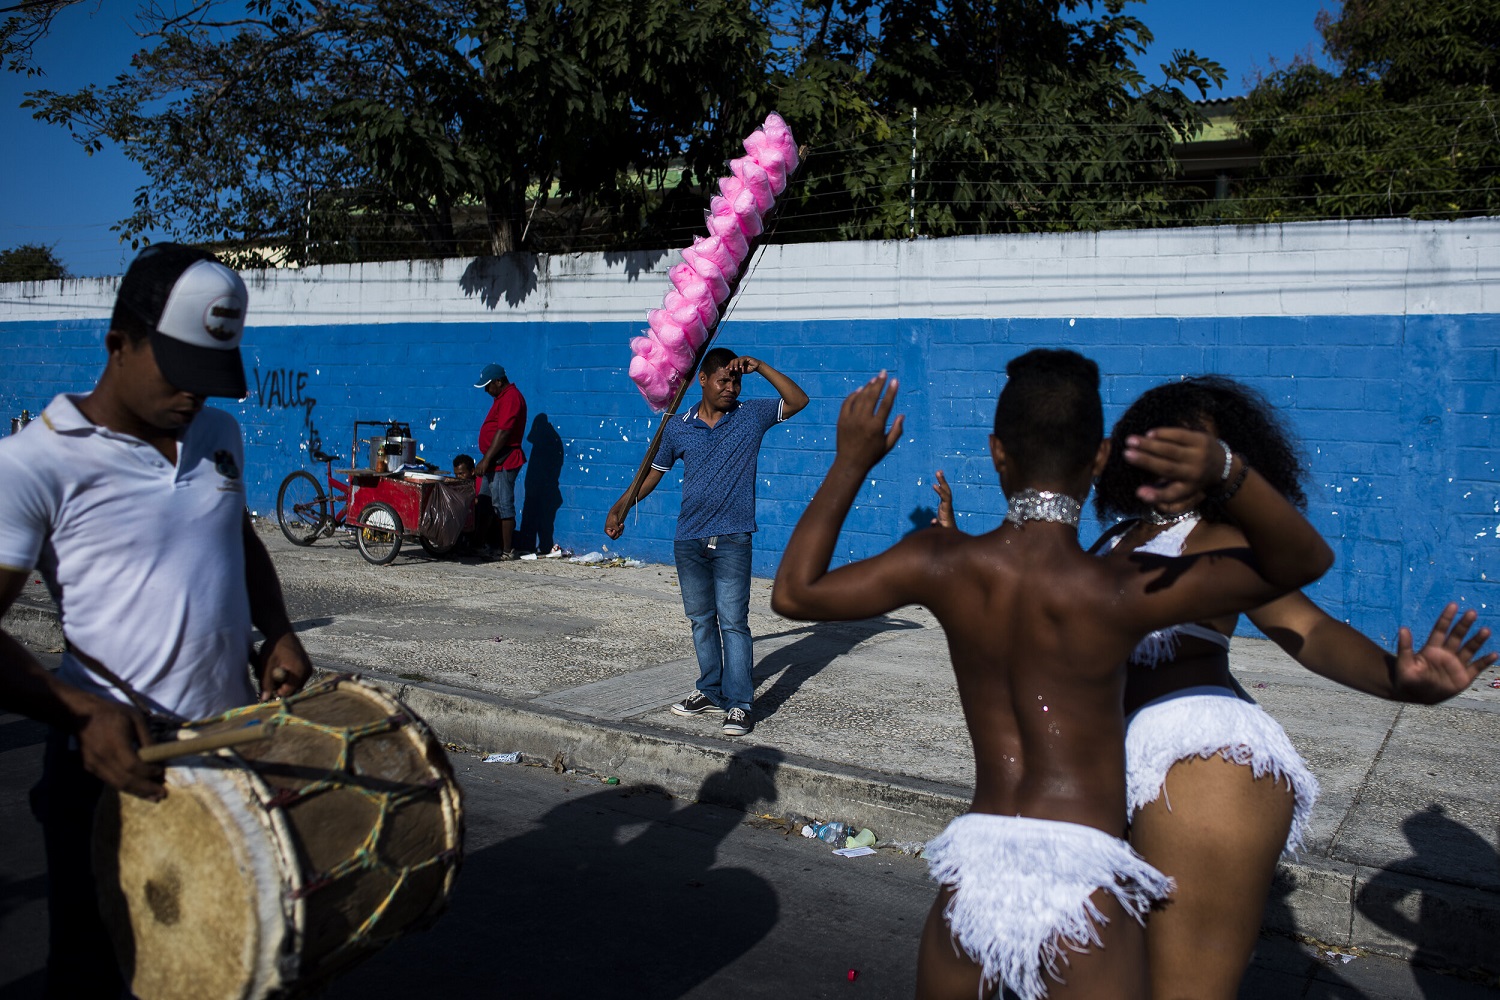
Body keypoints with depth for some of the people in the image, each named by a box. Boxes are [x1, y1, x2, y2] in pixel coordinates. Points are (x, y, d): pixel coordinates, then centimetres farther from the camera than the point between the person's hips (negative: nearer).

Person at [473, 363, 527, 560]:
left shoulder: (511, 398, -15)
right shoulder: (503, 397, 18)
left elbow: (503, 433, -22)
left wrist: (486, 460, -21)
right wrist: (486, 461, 20)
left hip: (504, 462, -11)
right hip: (495, 462, 11)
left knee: (503, 506, -7)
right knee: (485, 505, 14)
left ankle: (507, 551, -3)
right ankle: (482, 545, 20)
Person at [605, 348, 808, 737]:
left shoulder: (752, 415, 2)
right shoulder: (678, 427, 6)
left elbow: (798, 401, -5)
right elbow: (654, 472, 14)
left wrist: (760, 367, -11)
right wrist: (621, 507, 4)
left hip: (731, 539, -3)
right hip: (689, 540, 4)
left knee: (733, 621, -7)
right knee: (701, 620, 13)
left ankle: (739, 704, -3)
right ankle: (712, 693, 25)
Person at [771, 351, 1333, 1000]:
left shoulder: (942, 565, -6)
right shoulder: (1121, 596, -13)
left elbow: (794, 593, 7)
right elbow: (1304, 561, -5)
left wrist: (851, 464, 9)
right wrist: (1225, 472, -24)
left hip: (974, 866, 4)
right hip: (1079, 876, -3)